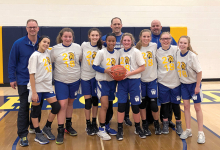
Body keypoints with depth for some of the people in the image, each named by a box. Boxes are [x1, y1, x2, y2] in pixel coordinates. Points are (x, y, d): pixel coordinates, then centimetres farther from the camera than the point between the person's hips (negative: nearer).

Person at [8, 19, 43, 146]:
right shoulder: (18, 44, -8)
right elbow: (12, 62, -4)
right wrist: (12, 79, -5)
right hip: (24, 81, -3)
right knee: (24, 107, 0)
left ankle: (34, 127, 34)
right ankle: (23, 135, 8)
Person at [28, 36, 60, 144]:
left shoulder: (47, 53, 7)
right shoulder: (35, 56, -12)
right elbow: (32, 74, -14)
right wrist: (34, 92, -17)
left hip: (47, 86, 7)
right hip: (37, 87, -6)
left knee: (56, 107, 4)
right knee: (36, 110, 5)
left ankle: (47, 128, 24)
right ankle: (38, 134, 19)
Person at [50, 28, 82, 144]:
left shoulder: (77, 47, -1)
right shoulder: (55, 49, -7)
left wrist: (79, 73, 8)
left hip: (75, 80, 3)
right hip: (60, 81, -2)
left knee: (70, 103, 16)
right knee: (62, 105, -8)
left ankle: (68, 125, 33)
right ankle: (60, 131, 3)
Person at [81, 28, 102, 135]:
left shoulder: (101, 48, -2)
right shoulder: (84, 45, -3)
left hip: (96, 76, 1)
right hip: (85, 76, -1)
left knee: (95, 100, 7)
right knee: (88, 100, -1)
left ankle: (94, 123, 24)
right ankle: (88, 125, 15)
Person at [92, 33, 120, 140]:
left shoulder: (117, 53, 4)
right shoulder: (101, 52, -10)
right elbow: (95, 66, -11)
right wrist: (105, 70, -24)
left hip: (112, 81, 5)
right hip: (102, 81, -5)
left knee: (109, 105, 13)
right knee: (104, 105, -11)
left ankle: (106, 126, 27)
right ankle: (101, 129, 0)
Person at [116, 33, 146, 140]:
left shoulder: (136, 52, -6)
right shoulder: (120, 51, 6)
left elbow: (142, 67, -8)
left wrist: (129, 73, -17)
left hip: (134, 80, -3)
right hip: (122, 81, 3)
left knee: (135, 105, 4)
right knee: (121, 104, -1)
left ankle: (137, 128, 24)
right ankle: (120, 129, 12)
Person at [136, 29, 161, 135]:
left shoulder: (154, 46, 0)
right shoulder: (137, 49, -2)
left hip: (152, 79, 0)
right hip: (141, 80, 0)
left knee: (154, 103, 0)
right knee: (142, 103, 7)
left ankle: (156, 124, 23)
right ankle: (144, 125, 24)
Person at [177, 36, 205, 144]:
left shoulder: (192, 56, -20)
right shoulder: (177, 54, -5)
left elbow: (199, 71, -16)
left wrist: (197, 86, -15)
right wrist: (180, 80, 4)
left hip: (194, 83, -4)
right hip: (184, 84, 4)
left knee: (197, 107, 3)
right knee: (186, 106, 7)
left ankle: (201, 133, 12)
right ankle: (188, 130, 18)